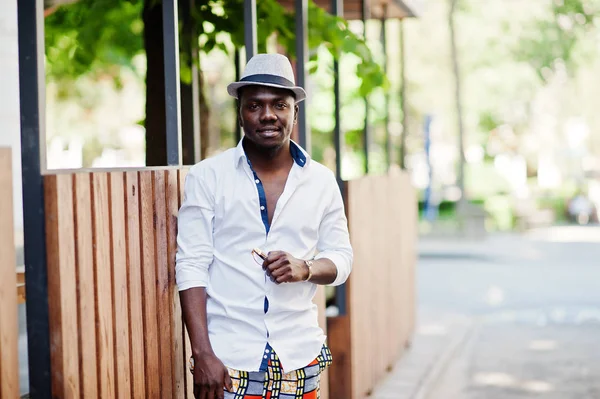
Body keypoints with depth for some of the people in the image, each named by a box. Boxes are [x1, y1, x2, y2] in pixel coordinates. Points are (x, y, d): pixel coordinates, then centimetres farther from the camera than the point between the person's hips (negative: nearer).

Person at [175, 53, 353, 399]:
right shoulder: (207, 177, -1)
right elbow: (191, 265, -5)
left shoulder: (321, 181, 7)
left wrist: (306, 268, -12)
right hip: (228, 357, -2)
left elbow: (341, 257, 11)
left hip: (300, 357, 3)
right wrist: (202, 354, -12)